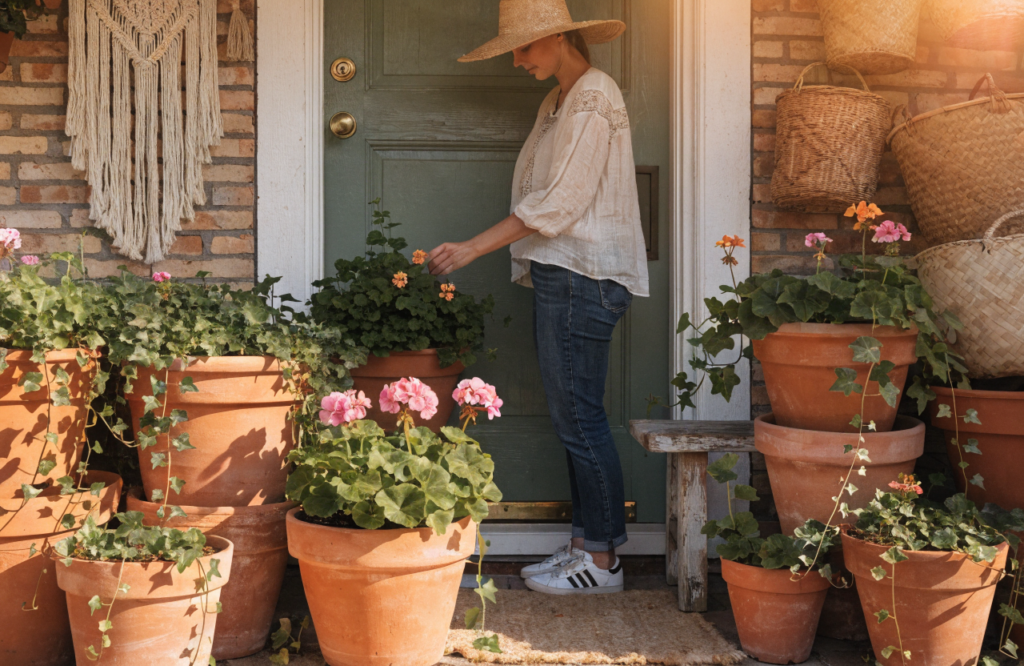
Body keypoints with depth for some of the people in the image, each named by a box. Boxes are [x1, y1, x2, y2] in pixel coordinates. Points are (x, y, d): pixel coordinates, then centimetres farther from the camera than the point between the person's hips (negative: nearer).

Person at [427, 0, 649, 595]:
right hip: (563, 277, 10)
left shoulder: (593, 99, -10)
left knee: (580, 416, -5)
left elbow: (561, 203, -17)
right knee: (578, 416, 11)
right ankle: (586, 544, 19)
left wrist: (474, 248, -16)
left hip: (584, 277, -10)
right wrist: (536, 268, 10)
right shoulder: (559, 101, 20)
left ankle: (602, 560, 4)